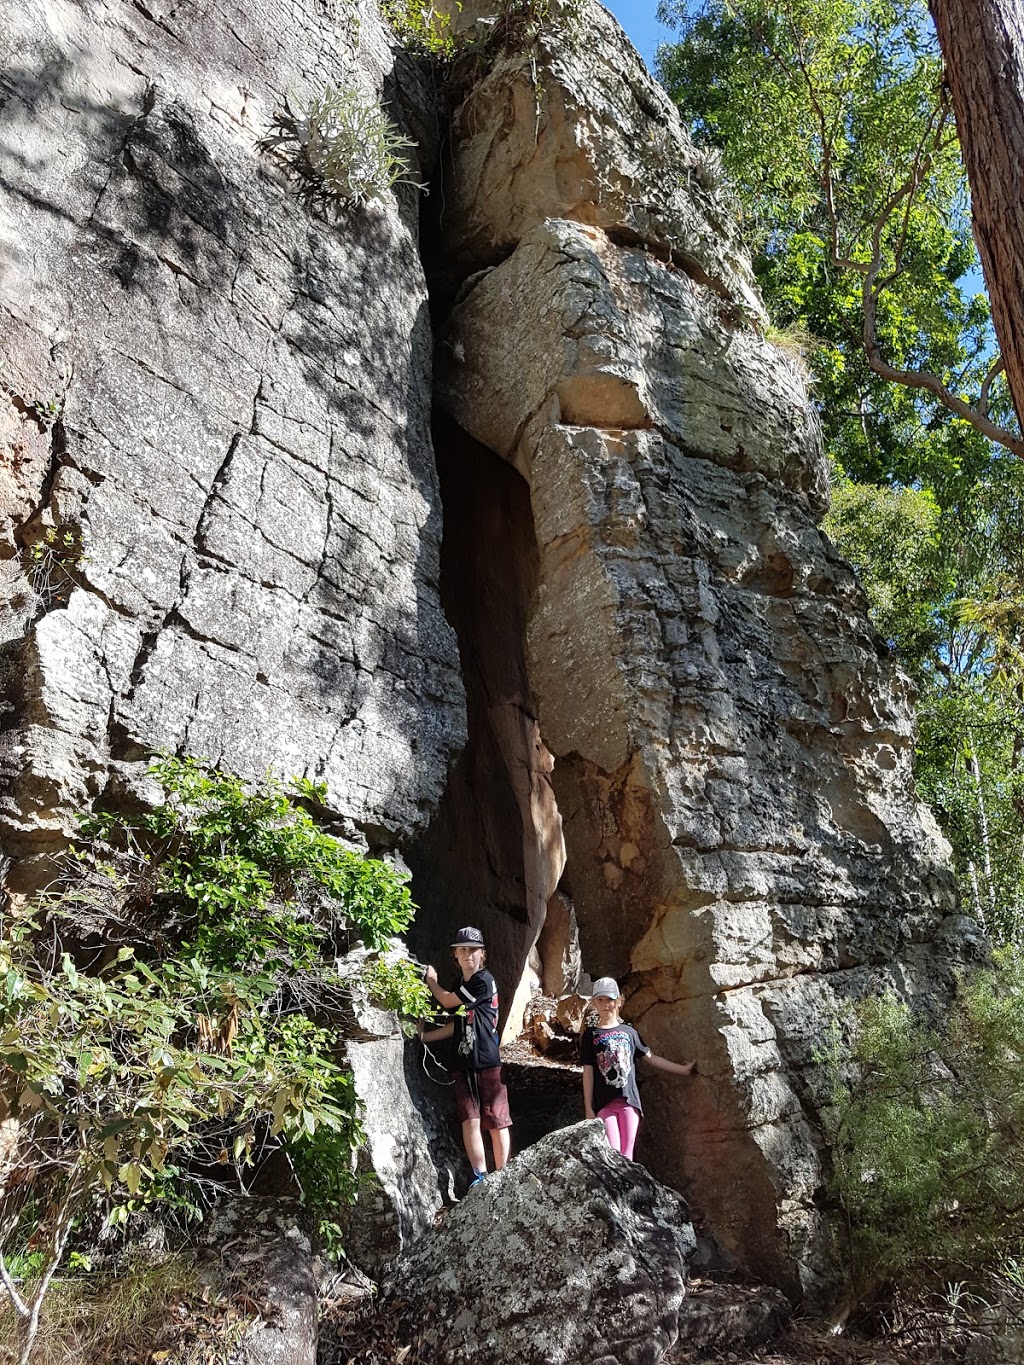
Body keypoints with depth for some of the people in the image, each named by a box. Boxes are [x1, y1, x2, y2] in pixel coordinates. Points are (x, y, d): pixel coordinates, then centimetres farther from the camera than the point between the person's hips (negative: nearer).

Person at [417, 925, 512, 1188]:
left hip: (487, 1062, -6)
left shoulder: (483, 981, -11)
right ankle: (479, 1176, 8)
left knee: (496, 1122, 0)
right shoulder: (459, 985, 13)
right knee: (470, 1121, 0)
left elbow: (447, 1001, -5)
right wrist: (424, 1035, 10)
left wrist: (432, 981, 12)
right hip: (463, 1064, 6)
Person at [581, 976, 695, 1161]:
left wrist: (683, 1069, 14)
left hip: (629, 1101, 2)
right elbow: (588, 1072, 4)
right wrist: (588, 1108, 0)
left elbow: (651, 1058, 16)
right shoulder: (591, 1035, 6)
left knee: (627, 1156, -2)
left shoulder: (629, 1032, 12)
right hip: (604, 1103, -2)